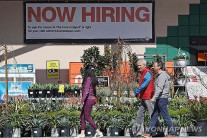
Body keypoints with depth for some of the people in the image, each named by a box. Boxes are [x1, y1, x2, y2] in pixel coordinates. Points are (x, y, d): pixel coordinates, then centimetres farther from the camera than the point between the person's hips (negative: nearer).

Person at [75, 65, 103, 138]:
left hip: (88, 99, -9)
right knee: (82, 116, 12)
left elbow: (86, 90, -21)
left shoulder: (88, 79, -15)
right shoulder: (92, 79, 11)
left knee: (87, 117, -4)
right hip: (92, 99, 9)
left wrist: (82, 100, -22)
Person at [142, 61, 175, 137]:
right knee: (154, 115, 8)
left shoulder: (162, 76, -15)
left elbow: (160, 88, -24)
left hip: (162, 99, -10)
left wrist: (154, 98, -29)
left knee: (166, 116, -4)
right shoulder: (159, 75, 16)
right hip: (159, 99, 10)